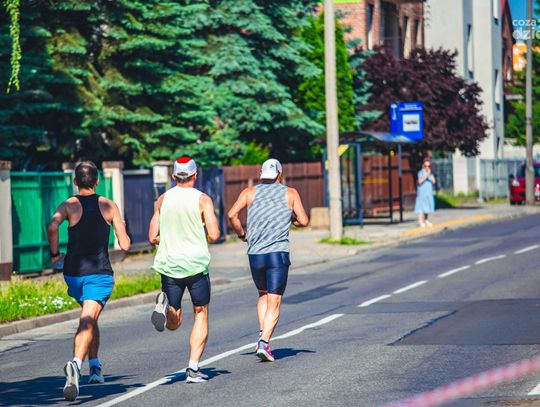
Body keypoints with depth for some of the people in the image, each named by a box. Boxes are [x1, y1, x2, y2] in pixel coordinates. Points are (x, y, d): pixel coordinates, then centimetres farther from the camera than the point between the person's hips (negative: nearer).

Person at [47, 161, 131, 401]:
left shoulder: (69, 205, 1)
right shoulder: (109, 206, 3)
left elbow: (53, 226, -21)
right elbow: (125, 245, 0)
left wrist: (55, 254, -7)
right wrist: (122, 229, 22)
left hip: (74, 273, 2)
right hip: (100, 274, -2)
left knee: (89, 319, 27)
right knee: (87, 322, -16)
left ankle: (95, 366, 29)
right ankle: (76, 363, -41)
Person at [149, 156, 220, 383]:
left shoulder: (163, 200, 6)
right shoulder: (202, 200, -4)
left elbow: (153, 238, 5)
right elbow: (214, 235, -11)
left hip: (169, 265, 3)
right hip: (196, 264, -3)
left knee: (173, 323, 12)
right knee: (201, 314, 11)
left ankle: (164, 304, -23)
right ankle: (193, 369, 0)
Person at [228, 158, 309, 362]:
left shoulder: (250, 192, 8)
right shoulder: (290, 193, 6)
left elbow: (232, 214, -6)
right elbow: (304, 221, 1)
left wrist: (242, 234, 9)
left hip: (255, 254, 2)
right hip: (278, 253, -2)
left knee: (263, 295, 24)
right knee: (274, 302, -1)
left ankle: (262, 334, 7)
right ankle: (264, 343, -17)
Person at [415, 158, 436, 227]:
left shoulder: (430, 173, 12)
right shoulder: (421, 172, -4)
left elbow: (433, 181, 2)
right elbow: (420, 181, -14)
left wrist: (430, 175, -11)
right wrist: (426, 176, -21)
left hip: (429, 192, 6)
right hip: (422, 192, -6)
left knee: (428, 206, 7)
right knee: (421, 207, -9)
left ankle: (427, 221, 15)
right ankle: (421, 222, -11)